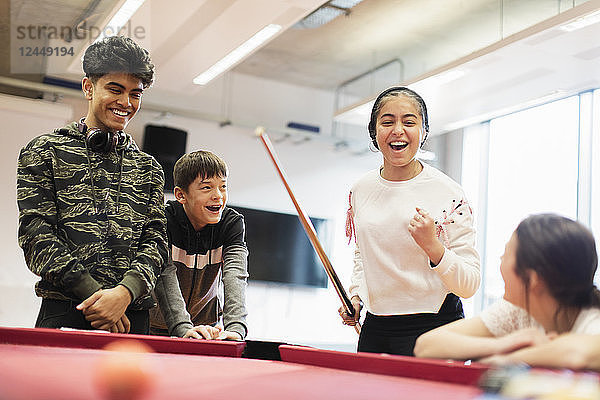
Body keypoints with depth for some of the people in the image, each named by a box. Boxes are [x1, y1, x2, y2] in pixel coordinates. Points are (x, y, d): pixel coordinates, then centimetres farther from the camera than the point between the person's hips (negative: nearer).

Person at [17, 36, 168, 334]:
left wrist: (124, 293, -13)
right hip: (64, 316, -2)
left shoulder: (148, 169, 17)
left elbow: (155, 240, 7)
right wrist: (93, 294, -13)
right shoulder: (44, 152, 8)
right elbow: (35, 235, -3)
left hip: (133, 318, 3)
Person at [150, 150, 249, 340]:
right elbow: (165, 277, -29)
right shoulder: (164, 219, -17)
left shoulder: (232, 223, -10)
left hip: (208, 323, 1)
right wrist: (183, 328, -44)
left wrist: (235, 327, -40)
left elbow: (235, 275, -24)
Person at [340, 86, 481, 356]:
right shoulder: (360, 191, 2)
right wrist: (355, 296, 6)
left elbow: (470, 286, -13)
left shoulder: (447, 193, -13)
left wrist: (432, 246, -28)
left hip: (435, 329, -4)